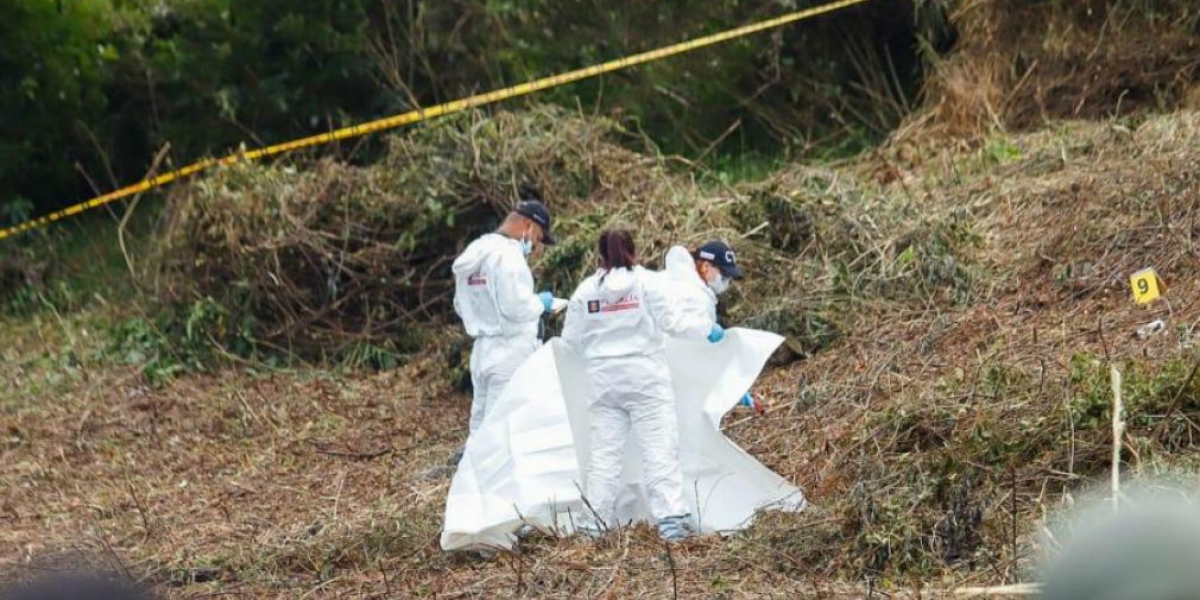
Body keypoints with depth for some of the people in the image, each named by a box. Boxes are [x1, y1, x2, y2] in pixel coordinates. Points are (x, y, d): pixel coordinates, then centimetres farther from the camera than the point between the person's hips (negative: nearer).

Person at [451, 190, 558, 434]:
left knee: (481, 426, 12)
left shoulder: (476, 253, 14)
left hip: (482, 350, 9)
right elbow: (515, 306, -21)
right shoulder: (507, 254, -14)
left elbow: (461, 306, 21)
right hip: (510, 351, -9)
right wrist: (540, 304, -4)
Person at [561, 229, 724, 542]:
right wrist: (707, 328, 5)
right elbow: (673, 320, -9)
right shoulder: (649, 282, -5)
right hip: (646, 376, -3)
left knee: (604, 452, 7)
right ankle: (671, 518, -13)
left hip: (604, 380, 3)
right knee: (660, 448, -4)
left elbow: (571, 338, 7)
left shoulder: (585, 290, 4)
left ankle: (595, 522, 7)